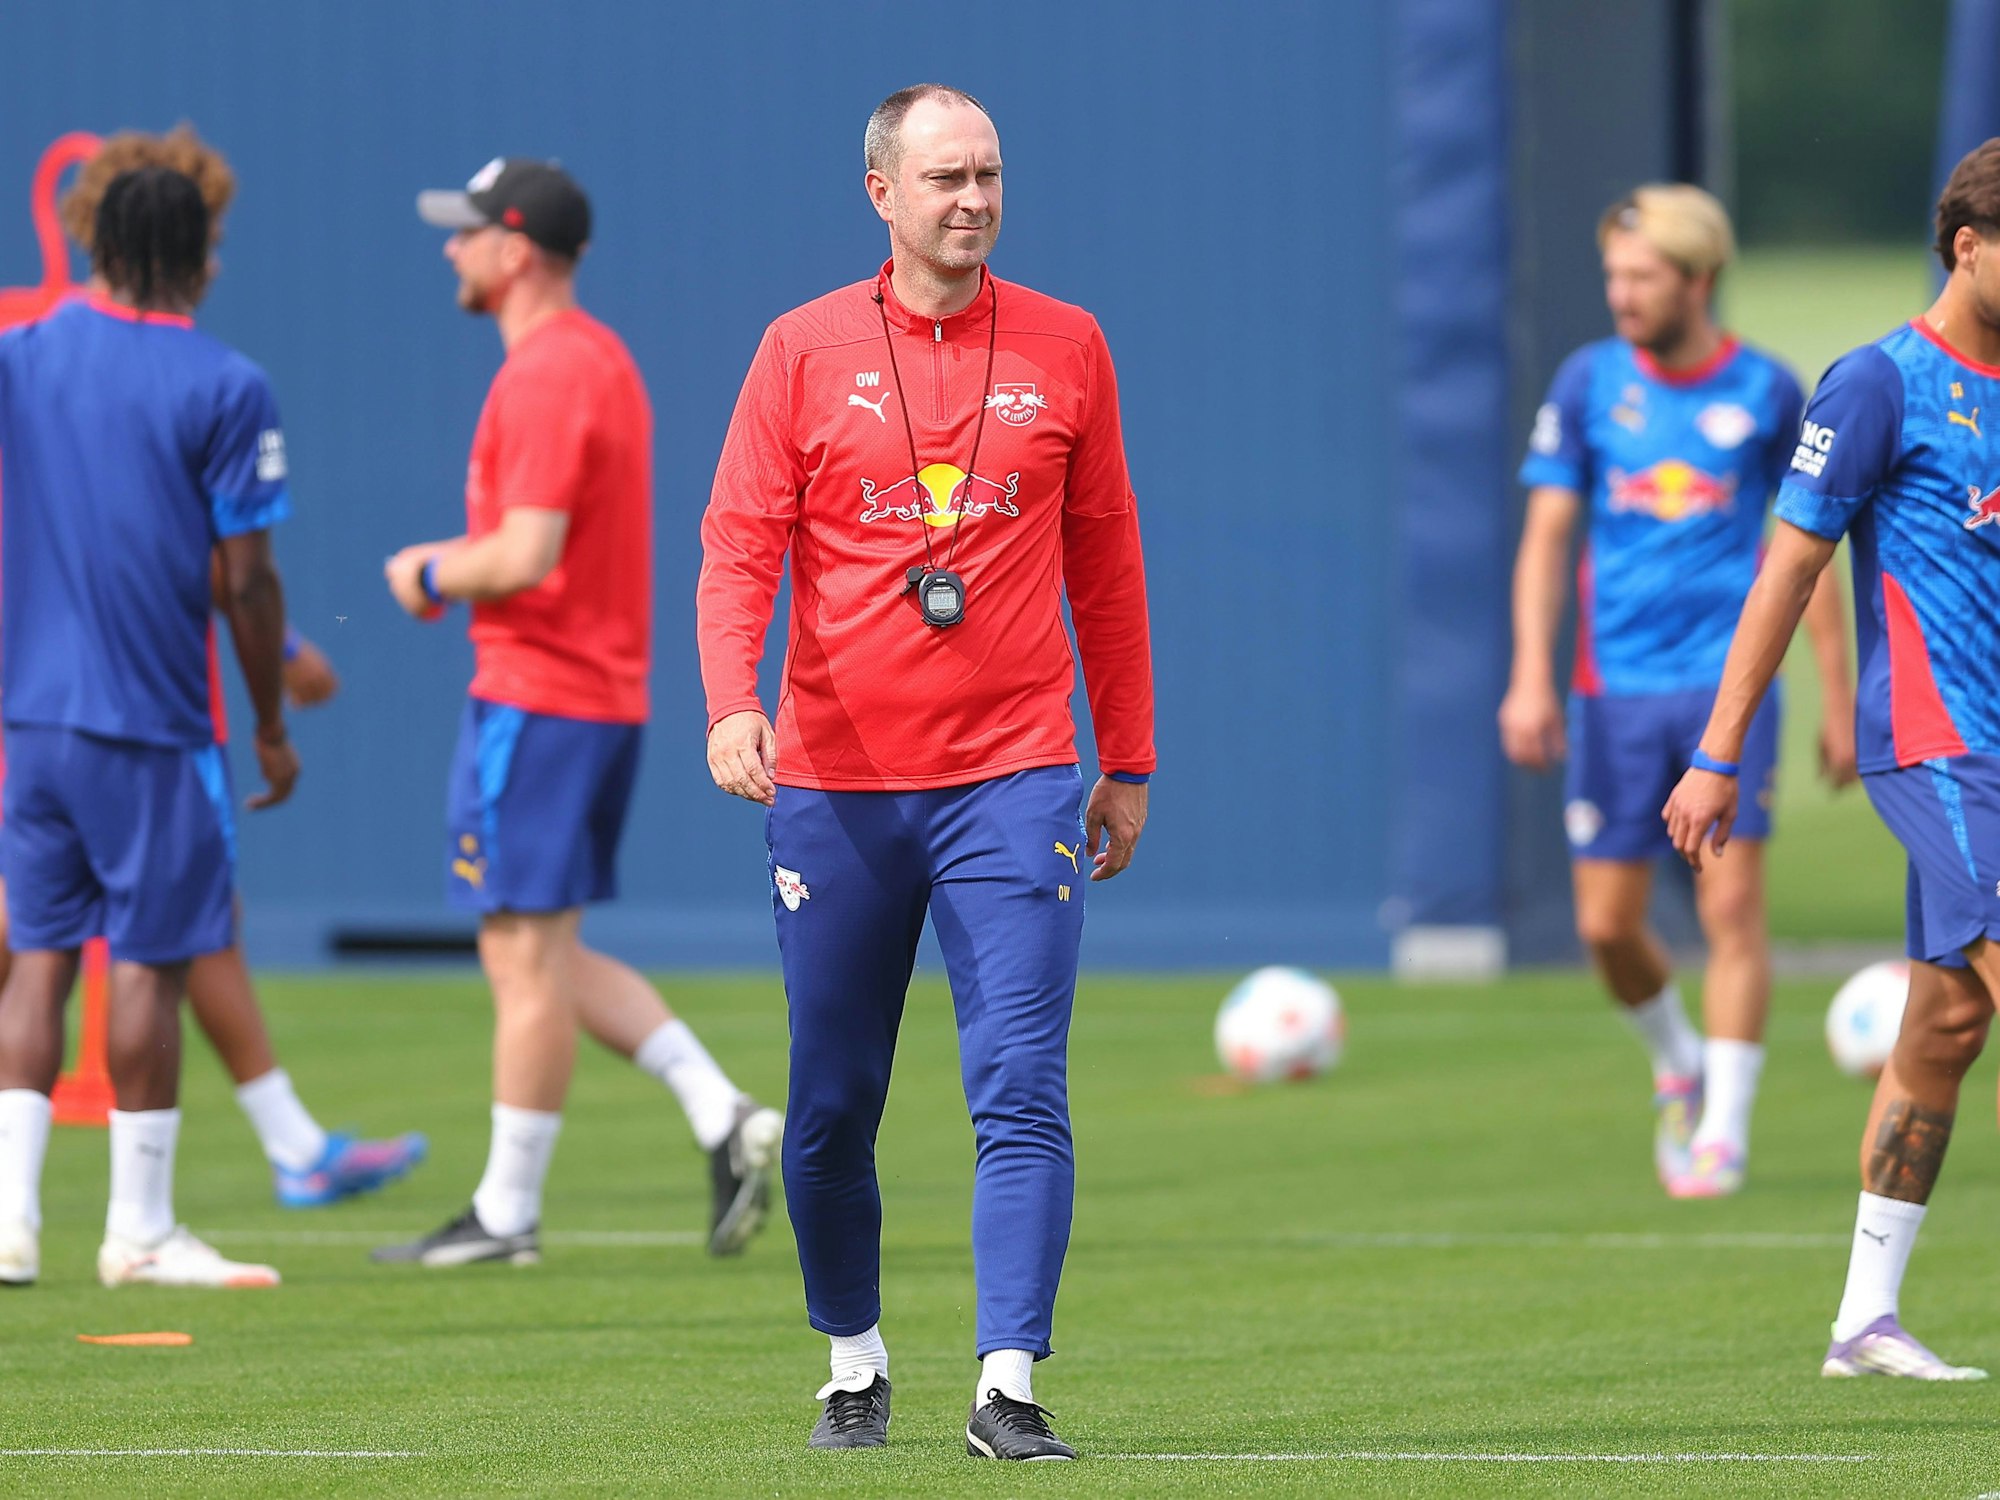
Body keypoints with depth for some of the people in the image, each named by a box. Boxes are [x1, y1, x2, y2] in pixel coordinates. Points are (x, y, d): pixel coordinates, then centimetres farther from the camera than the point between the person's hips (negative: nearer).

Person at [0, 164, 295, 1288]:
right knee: (150, 961, 1)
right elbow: (248, 579, -8)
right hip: (154, 719, -4)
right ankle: (141, 1228, 4)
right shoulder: (225, 389, -8)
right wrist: (273, 724, 2)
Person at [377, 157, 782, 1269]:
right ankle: (725, 1117, 5)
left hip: (535, 700, -10)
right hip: (605, 699, 10)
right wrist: (456, 564, 14)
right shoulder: (602, 358, 16)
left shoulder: (545, 376, -17)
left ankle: (508, 1214, 0)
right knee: (550, 957, 15)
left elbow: (527, 556, -24)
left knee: (526, 957, -4)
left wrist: (431, 575, -6)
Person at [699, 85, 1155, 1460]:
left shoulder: (1065, 348, 7)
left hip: (1012, 778, 0)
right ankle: (855, 1366, 23)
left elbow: (1105, 563, 13)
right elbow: (739, 546, -1)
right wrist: (732, 702, -18)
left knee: (1022, 1091, -11)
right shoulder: (805, 352, 3)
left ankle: (1008, 1386, -14)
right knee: (830, 1109, 7)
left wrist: (1128, 763, 14)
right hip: (833, 783, 0)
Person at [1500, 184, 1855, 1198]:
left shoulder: (1765, 391, 1)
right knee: (1606, 923, 1)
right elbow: (1547, 533, 3)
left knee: (1731, 905, -10)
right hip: (1614, 687, 2)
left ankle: (1722, 1131, -2)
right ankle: (1679, 1067, 29)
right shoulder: (1590, 382, 4)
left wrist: (1838, 698, 7)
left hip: (1728, 683, -2)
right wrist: (1531, 677, -7)